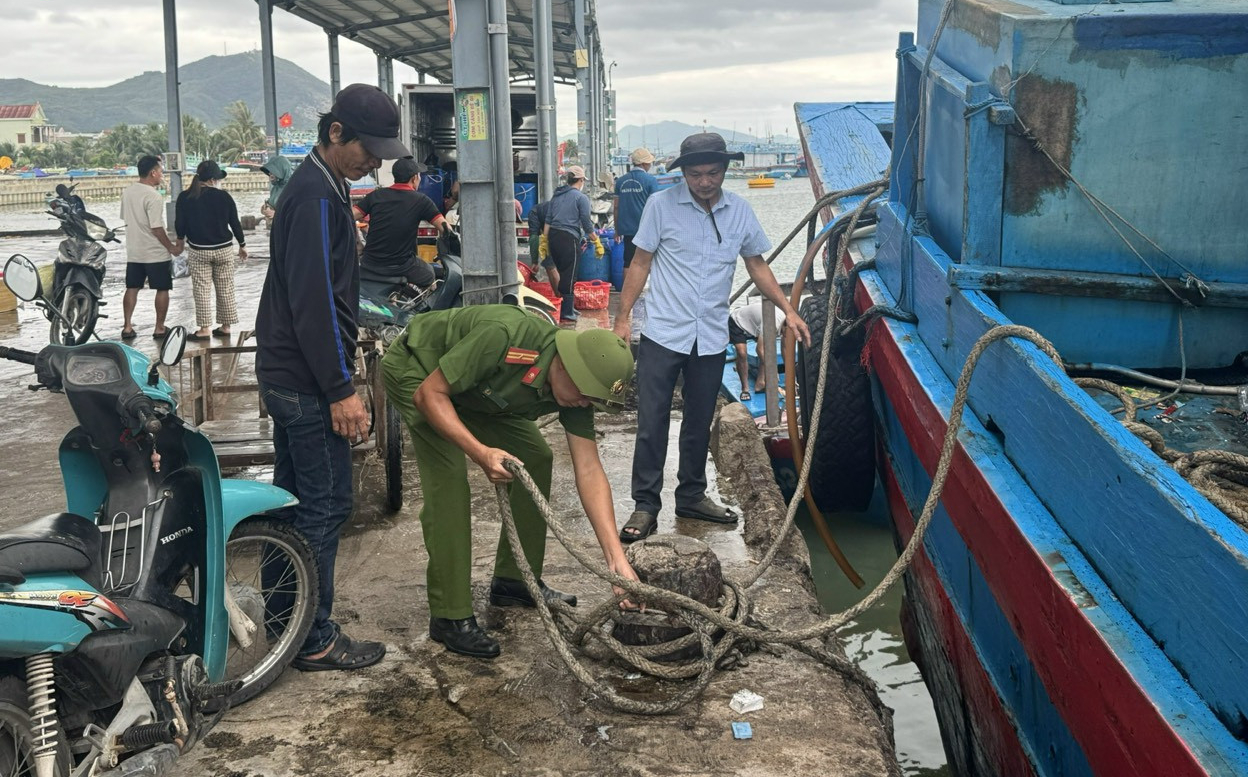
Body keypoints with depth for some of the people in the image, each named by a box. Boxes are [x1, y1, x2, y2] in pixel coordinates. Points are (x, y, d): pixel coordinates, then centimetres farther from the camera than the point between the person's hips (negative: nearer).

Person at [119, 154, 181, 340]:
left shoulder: (127, 192, 5)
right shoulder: (154, 196, -19)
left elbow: (125, 219, 14)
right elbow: (156, 228, -21)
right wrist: (172, 247, -11)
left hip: (133, 252, 7)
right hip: (156, 253, -7)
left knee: (132, 288, 12)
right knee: (162, 289, 5)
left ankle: (127, 326, 12)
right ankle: (159, 328, 9)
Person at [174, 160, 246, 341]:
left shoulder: (184, 198, -6)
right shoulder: (224, 197, -6)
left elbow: (179, 225, 2)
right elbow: (235, 223, 0)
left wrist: (181, 239, 23)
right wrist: (242, 245, 14)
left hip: (198, 251, -1)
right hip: (224, 249, 1)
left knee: (202, 290, 3)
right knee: (225, 289, 9)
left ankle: (204, 329, 3)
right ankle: (225, 327, 14)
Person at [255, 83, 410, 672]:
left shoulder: (313, 186, 16)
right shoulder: (318, 197, -17)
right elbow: (314, 302, -23)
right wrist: (340, 390, -22)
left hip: (286, 375, 11)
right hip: (309, 382, -11)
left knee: (292, 496, 17)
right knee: (325, 504, -4)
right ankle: (314, 640, 4)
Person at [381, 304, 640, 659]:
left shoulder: (575, 385, -18)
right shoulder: (505, 337, -40)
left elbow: (589, 470, -19)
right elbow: (429, 394, -31)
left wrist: (617, 558, -26)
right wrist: (481, 452, -43)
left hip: (476, 390, 7)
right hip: (416, 370, -7)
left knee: (535, 459, 0)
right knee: (449, 479, -21)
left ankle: (514, 581, 15)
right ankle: (449, 617, -12)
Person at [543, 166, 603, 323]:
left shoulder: (556, 195, 15)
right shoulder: (581, 198, -4)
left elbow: (548, 220, 13)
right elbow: (587, 224, -6)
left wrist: (545, 240, 15)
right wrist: (597, 242, 3)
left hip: (553, 235, 7)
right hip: (569, 238, -7)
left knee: (562, 273, 16)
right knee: (569, 276, -2)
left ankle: (567, 307, 24)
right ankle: (567, 312, 0)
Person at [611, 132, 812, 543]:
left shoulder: (740, 210, 4)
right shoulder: (661, 205, -6)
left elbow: (757, 265, 14)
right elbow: (640, 263, -1)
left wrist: (788, 309, 6)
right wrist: (622, 317, -6)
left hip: (711, 339, 3)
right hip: (663, 335, -3)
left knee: (699, 424, 14)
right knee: (651, 423, -3)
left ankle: (692, 496, 29)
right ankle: (645, 505, 6)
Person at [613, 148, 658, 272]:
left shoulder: (621, 180, 7)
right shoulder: (650, 180, -7)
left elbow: (616, 207, 9)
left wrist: (617, 230, 17)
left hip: (627, 229, 4)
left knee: (628, 264, 8)